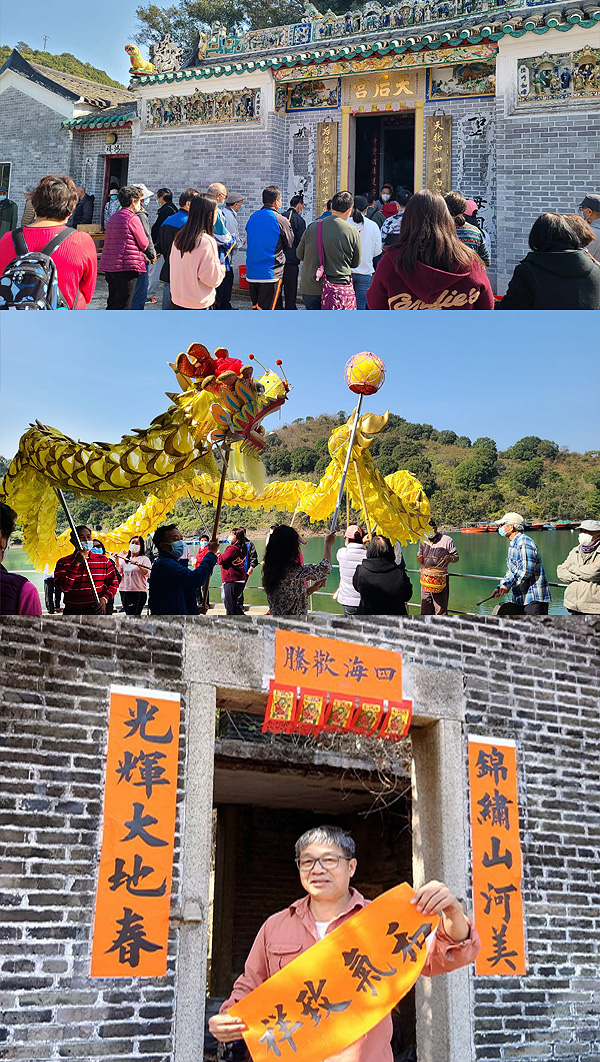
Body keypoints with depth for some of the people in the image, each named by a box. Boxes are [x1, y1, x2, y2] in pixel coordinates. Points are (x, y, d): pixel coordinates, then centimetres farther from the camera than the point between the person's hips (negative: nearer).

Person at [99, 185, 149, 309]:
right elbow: (144, 245, -6)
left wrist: (141, 255, 20)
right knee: (122, 306, -6)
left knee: (112, 305, 15)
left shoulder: (112, 218, 16)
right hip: (127, 266, -8)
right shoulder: (133, 218, -10)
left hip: (109, 266, 8)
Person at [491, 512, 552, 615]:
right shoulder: (513, 545, 18)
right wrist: (500, 587, 9)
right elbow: (510, 571, 22)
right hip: (520, 599, 10)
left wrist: (507, 585, -18)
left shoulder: (525, 543, -15)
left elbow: (526, 571, -22)